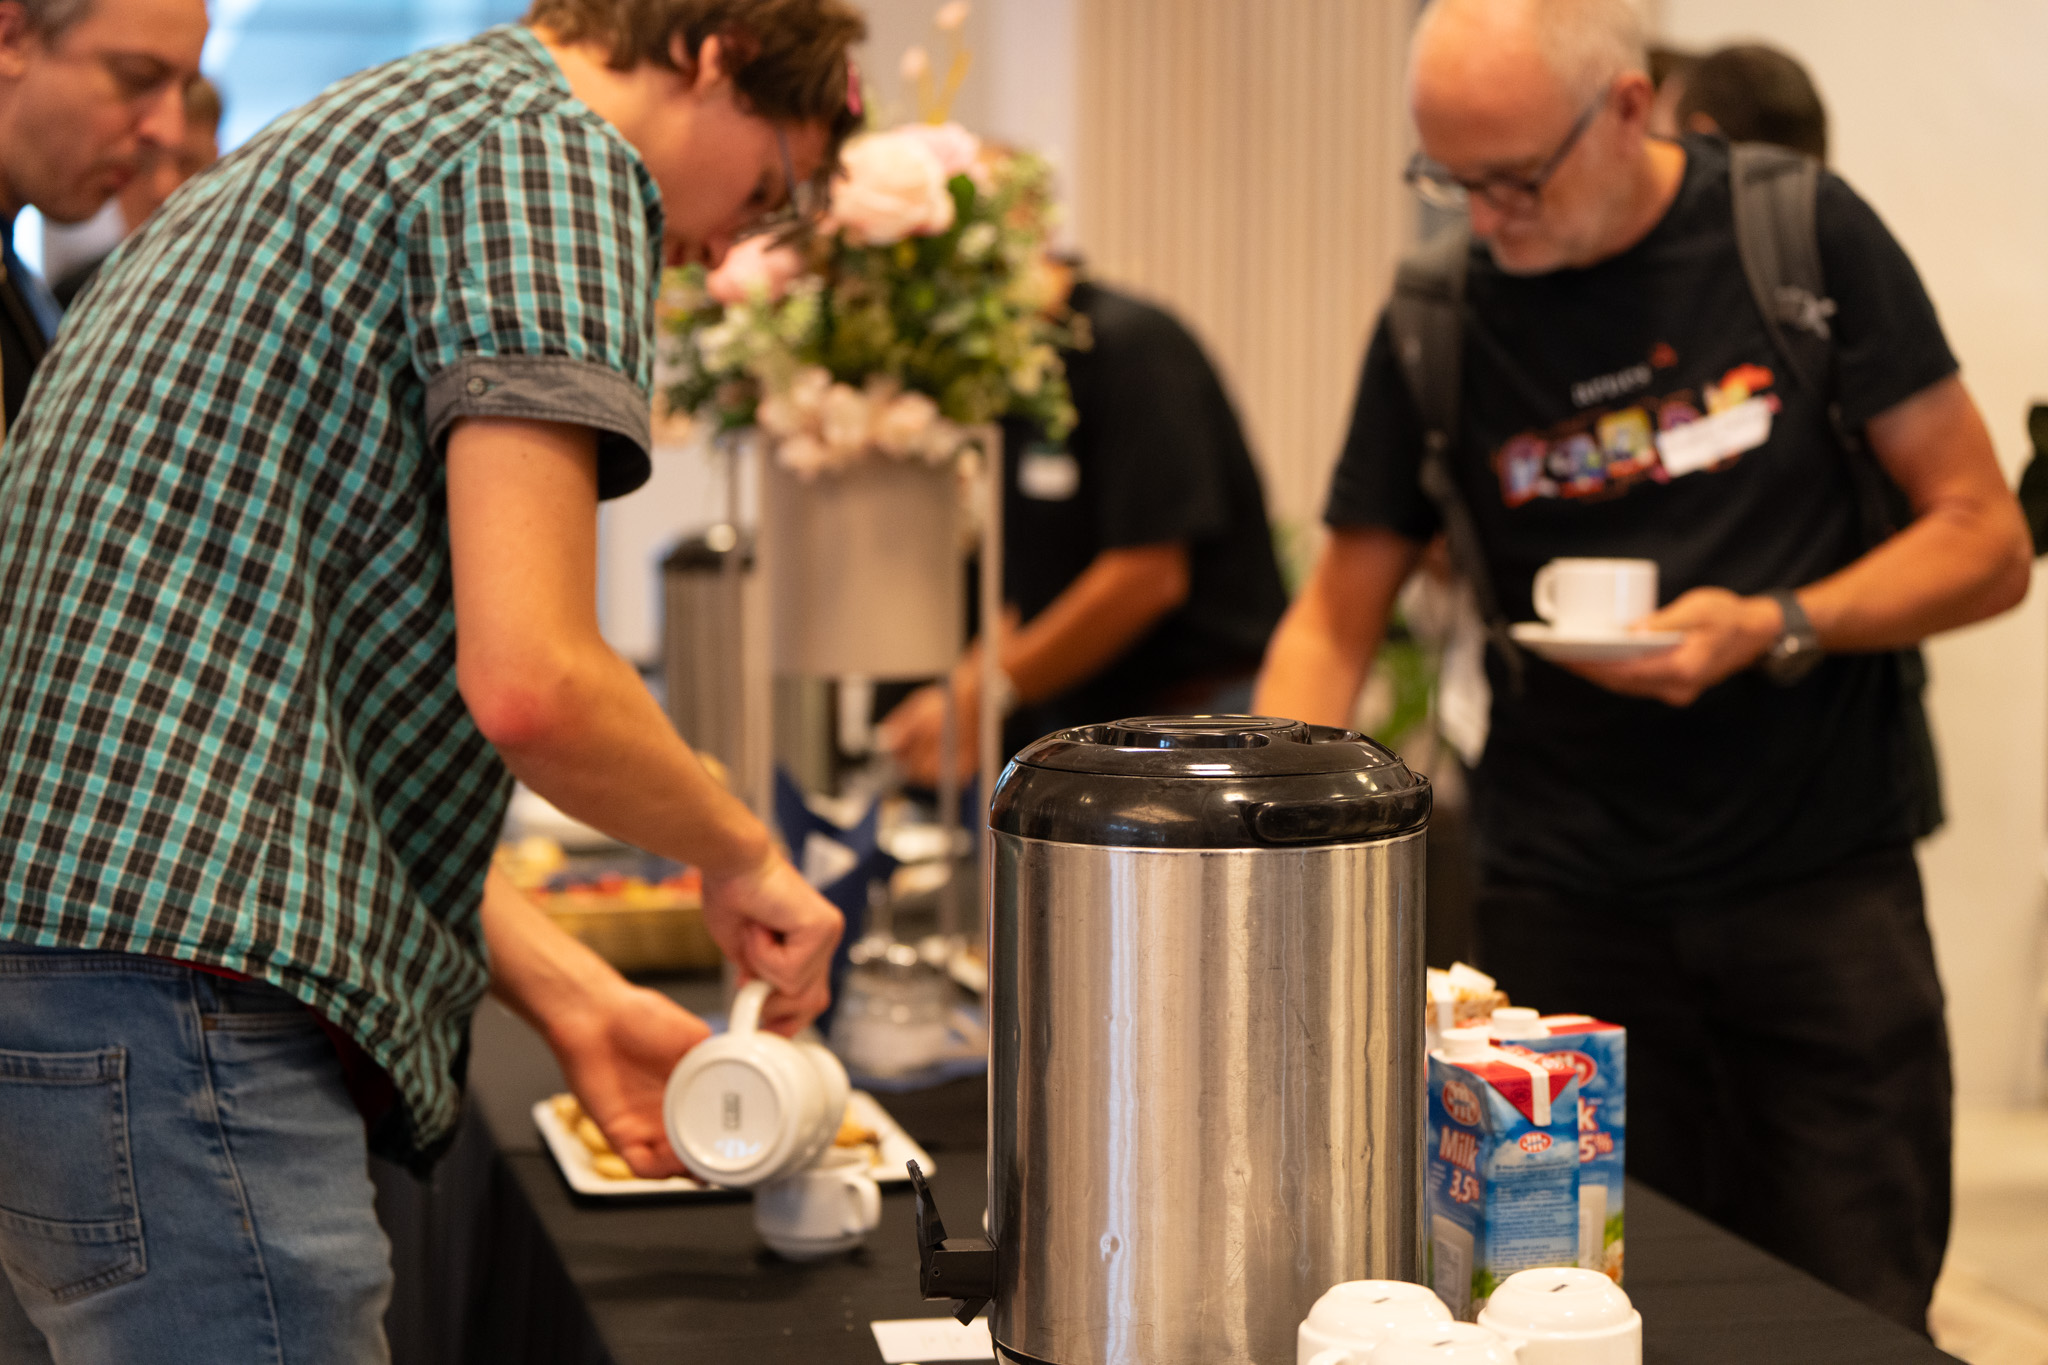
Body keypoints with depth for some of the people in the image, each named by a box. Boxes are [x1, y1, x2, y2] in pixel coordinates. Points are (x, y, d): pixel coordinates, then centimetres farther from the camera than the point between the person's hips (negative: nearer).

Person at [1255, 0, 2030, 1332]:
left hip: (1825, 884, -1)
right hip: (1569, 908, 1)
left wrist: (1774, 627, -17)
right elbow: (1336, 623, 5)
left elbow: (1987, 540, -1)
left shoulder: (1804, 236, -4)